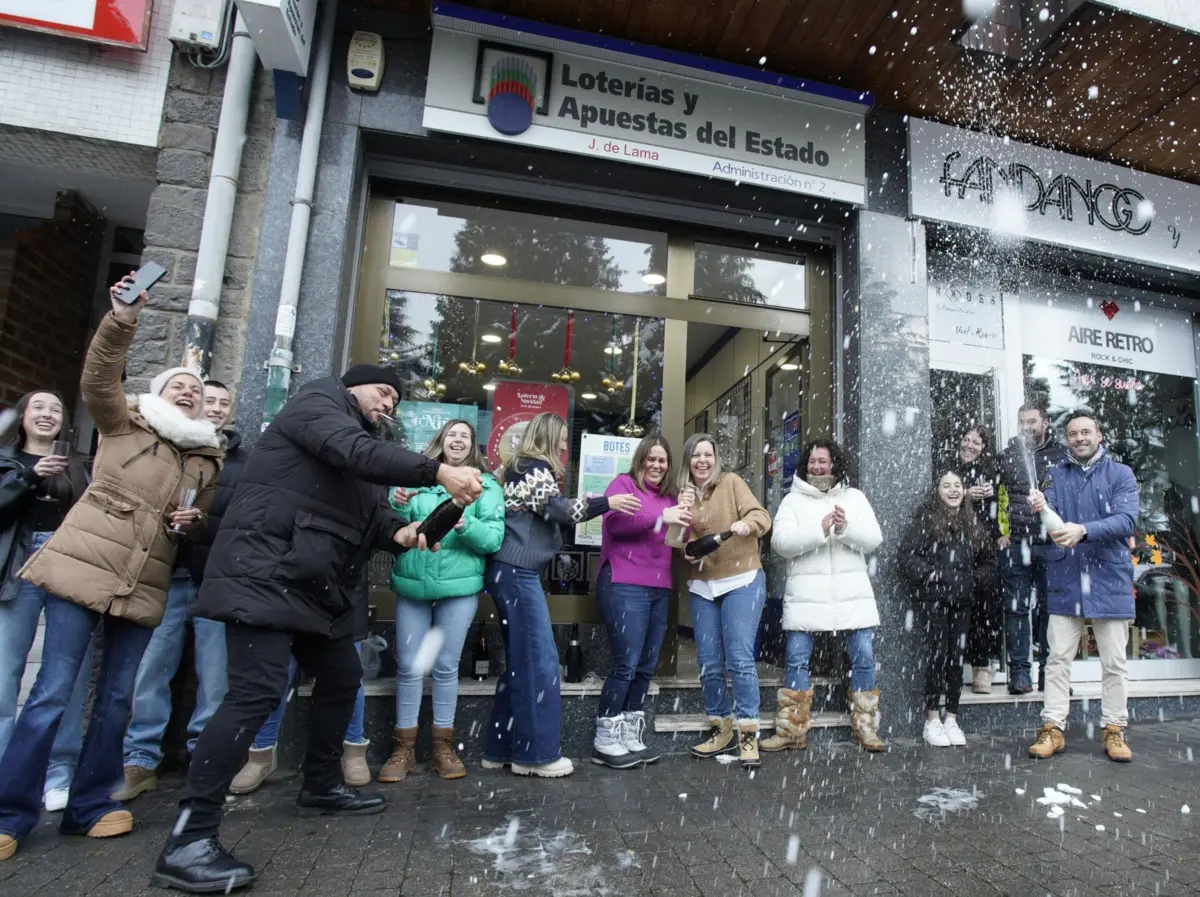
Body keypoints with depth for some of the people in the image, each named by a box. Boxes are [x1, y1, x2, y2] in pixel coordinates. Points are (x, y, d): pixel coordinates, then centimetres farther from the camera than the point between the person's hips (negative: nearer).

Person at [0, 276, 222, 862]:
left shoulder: (208, 461, 12)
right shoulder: (123, 425, 4)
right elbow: (98, 378, -15)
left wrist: (192, 524, -2)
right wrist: (122, 320, -30)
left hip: (143, 588, 4)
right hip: (81, 570, -3)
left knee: (116, 698, 8)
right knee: (52, 694, -3)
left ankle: (89, 806, 20)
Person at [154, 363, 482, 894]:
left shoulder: (362, 446, 22)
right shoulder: (320, 400, -4)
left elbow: (369, 514, 14)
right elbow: (355, 452, -26)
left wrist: (400, 534, -9)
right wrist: (438, 472, -34)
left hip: (315, 585, 10)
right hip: (266, 572, -10)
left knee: (342, 679, 16)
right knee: (257, 692, -16)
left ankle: (321, 787, 34)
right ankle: (187, 841, -5)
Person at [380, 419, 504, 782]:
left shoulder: (486, 485, 3)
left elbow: (494, 538, -5)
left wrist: (466, 526, -22)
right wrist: (399, 508, -18)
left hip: (459, 586, -1)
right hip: (411, 583, 1)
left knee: (446, 667, 8)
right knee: (409, 667, 7)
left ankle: (443, 747, 22)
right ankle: (403, 748, 22)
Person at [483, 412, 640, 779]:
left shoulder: (524, 468, 22)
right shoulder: (535, 467, -7)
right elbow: (559, 510, -15)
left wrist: (594, 503, 15)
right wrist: (606, 502, -10)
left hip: (512, 571, 10)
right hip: (519, 572, -10)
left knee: (521, 661, 13)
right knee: (539, 661, -4)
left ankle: (501, 749, 19)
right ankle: (536, 753, 5)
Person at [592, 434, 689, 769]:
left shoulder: (668, 496, 19)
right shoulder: (623, 484, -1)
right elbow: (615, 519, -19)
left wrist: (684, 514, 4)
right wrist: (660, 517, -25)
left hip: (659, 589, 8)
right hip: (624, 586, -7)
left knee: (647, 665, 10)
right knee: (626, 664, -7)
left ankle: (629, 735, 22)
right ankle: (605, 740, 7)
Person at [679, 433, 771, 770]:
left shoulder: (731, 482, -1)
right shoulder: (684, 494, 11)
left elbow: (762, 516, -9)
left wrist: (746, 525, -31)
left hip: (741, 581, -4)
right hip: (702, 587, 5)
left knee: (739, 659, -10)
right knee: (709, 664, 7)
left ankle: (748, 733, 1)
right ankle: (720, 729, 23)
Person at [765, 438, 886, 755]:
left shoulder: (855, 497, 11)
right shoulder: (792, 500, 4)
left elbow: (874, 540, 2)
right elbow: (780, 543, -8)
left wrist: (846, 528, -18)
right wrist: (819, 530, -20)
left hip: (853, 592, 2)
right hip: (806, 593, -1)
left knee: (864, 658, 4)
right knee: (797, 660, 0)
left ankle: (864, 727, 22)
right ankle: (791, 731, 12)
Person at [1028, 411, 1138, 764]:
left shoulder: (1121, 474, 2)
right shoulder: (1056, 474, 7)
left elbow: (1126, 520, -13)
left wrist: (1083, 531, -30)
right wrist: (1040, 508, -30)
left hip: (1109, 580, -1)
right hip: (1065, 581, 1)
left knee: (1114, 662, 8)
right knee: (1058, 659, 4)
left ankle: (1114, 731, 22)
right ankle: (1052, 729, 10)